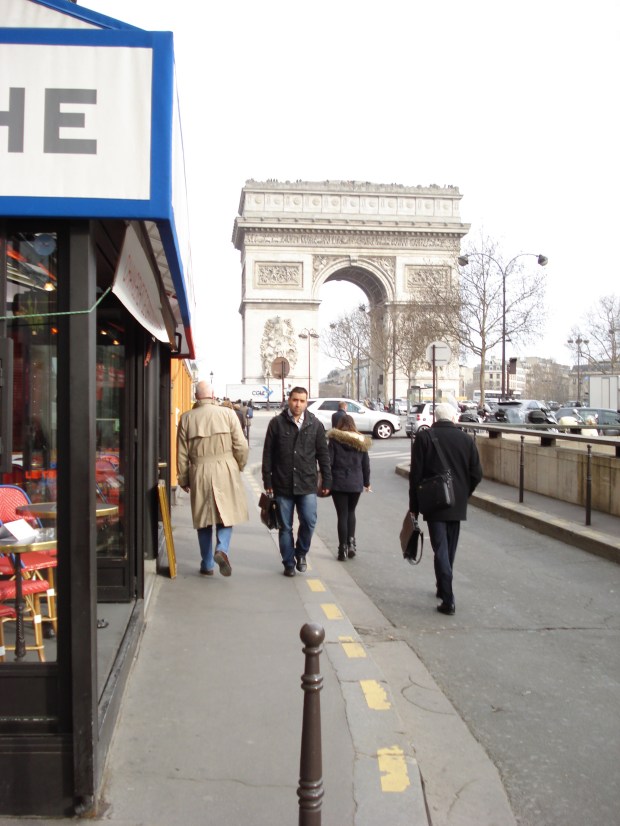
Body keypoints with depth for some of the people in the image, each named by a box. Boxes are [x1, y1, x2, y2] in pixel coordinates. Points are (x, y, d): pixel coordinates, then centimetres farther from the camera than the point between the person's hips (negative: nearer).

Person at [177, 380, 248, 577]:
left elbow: (182, 453, 6)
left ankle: (207, 565, 17)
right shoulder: (227, 413, -3)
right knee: (227, 513, 10)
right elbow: (241, 446, -3)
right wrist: (239, 466, 15)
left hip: (199, 472, 2)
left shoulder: (187, 418, 3)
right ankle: (222, 549, -13)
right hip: (225, 470, -2)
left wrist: (183, 479, 16)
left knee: (203, 518, 11)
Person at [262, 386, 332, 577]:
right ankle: (289, 563, 21)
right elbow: (268, 454, 1)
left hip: (307, 484, 1)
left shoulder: (315, 424, 4)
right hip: (283, 485, -1)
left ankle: (301, 553, 22)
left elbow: (323, 454, 8)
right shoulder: (277, 423, 0)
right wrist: (267, 481, -2)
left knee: (309, 522, -5)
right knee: (285, 527, 7)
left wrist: (326, 481, 5)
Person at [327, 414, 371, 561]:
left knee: (342, 515, 3)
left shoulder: (334, 440, -6)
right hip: (356, 484, 3)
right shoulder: (361, 442, 4)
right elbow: (366, 465, 8)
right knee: (351, 512, 20)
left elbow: (328, 462, -10)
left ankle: (343, 548, 3)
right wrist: (367, 483, 19)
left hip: (338, 483, -3)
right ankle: (351, 542, 6)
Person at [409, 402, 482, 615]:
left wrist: (414, 506, -2)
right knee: (450, 549, 18)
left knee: (441, 549, -1)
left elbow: (416, 474, -9)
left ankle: (448, 599, -7)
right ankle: (443, 588, 34)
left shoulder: (424, 437, -7)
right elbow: (476, 474, 1)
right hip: (457, 504, 3)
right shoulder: (466, 439, 1)